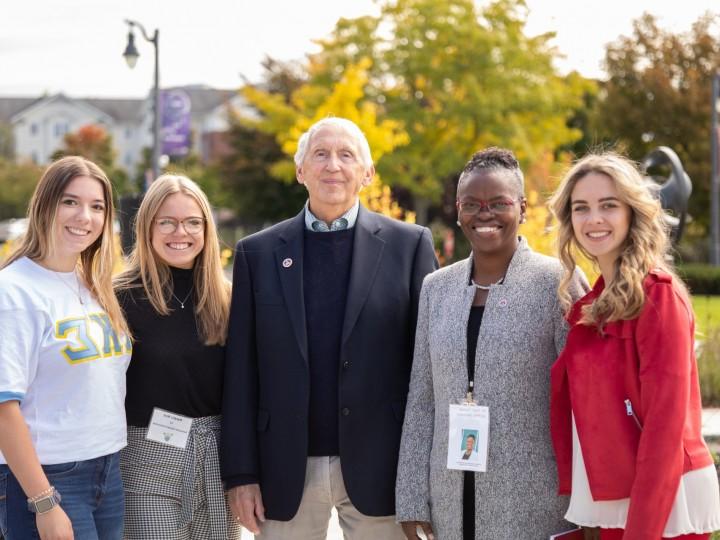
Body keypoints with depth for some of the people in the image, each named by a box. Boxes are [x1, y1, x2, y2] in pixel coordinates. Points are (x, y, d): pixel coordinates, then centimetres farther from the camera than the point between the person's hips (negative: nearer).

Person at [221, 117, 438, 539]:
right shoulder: (258, 253, 6)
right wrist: (241, 473, -1)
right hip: (287, 472, 1)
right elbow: (241, 373, 4)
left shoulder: (409, 245, 2)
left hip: (378, 468, -1)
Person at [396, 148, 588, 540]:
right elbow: (421, 400, 9)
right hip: (453, 506, 4)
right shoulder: (436, 287, 8)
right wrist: (412, 500, 6)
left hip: (535, 507, -4)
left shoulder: (557, 282, -6)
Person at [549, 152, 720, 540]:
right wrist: (575, 500, 5)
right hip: (611, 501, 8)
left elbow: (666, 420, -18)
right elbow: (576, 406, 11)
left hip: (662, 506, -8)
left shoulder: (657, 294, -13)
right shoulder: (594, 302, 11)